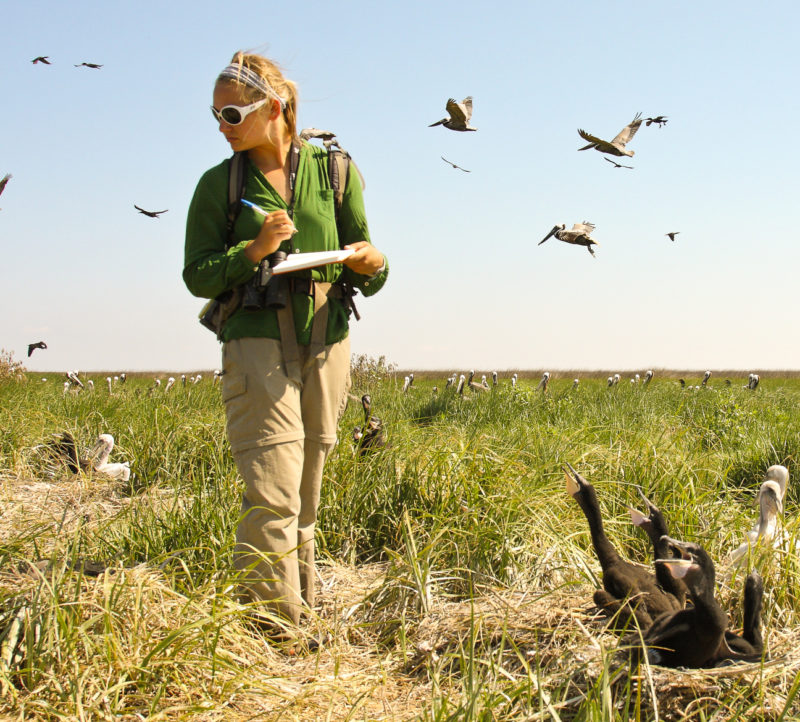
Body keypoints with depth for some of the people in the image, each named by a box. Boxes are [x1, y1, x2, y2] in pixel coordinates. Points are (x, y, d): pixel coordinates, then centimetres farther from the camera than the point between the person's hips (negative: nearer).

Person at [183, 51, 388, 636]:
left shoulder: (334, 171, 8)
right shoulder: (219, 184, 5)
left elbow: (367, 278, 10)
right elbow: (198, 276, 1)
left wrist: (372, 265, -14)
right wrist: (253, 251, -16)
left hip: (327, 340, 2)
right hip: (257, 340, -2)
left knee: (307, 494, 8)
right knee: (272, 495, -12)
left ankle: (303, 612, 19)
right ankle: (273, 626, -7)